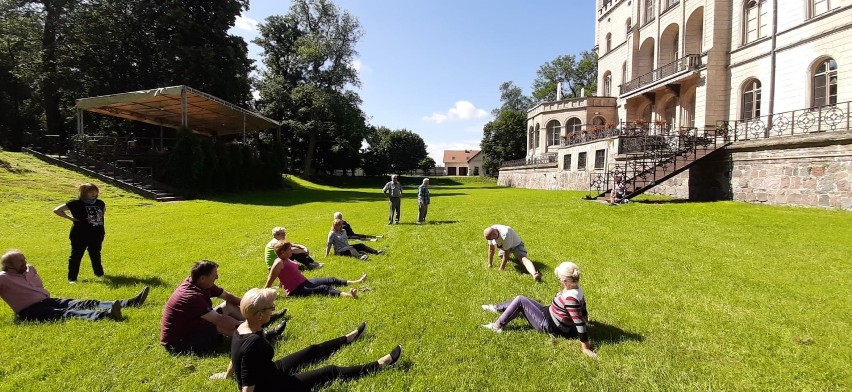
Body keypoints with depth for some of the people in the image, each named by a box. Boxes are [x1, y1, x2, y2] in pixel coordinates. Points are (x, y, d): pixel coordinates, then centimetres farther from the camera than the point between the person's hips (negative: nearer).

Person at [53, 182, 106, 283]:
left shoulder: (100, 203, 4)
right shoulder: (76, 203, -10)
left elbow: (104, 210, 28)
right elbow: (57, 210, -6)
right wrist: (70, 218, -10)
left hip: (96, 235, 5)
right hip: (80, 236, -4)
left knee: (96, 255, 18)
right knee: (76, 256, 4)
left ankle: (99, 273, 33)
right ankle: (72, 278, 13)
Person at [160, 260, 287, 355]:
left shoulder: (201, 284, -5)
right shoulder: (192, 297, -32)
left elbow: (228, 297, 5)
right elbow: (220, 320, -31)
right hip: (178, 343, -9)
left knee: (229, 306, 2)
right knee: (222, 325, -25)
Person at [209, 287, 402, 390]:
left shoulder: (242, 329, -7)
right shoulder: (254, 342, -36)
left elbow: (236, 357, 13)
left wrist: (227, 375, 31)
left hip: (270, 371, 9)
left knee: (312, 351, 21)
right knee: (330, 372, -4)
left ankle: (350, 337, 45)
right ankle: (380, 365, 6)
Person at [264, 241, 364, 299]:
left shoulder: (286, 260, 11)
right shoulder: (279, 263, -16)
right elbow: (269, 282, -15)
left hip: (305, 282, 10)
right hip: (297, 291, -10)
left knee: (331, 280, 9)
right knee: (324, 288, -29)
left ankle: (358, 281, 15)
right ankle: (349, 295, -49)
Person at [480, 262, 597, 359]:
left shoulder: (570, 298, -34)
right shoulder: (577, 289, -6)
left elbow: (579, 324, -32)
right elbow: (583, 308, 9)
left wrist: (585, 347, -27)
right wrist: (585, 319, 27)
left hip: (549, 325, -9)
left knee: (520, 300, -9)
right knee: (520, 301, 16)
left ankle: (497, 326, 4)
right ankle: (497, 308, 38)